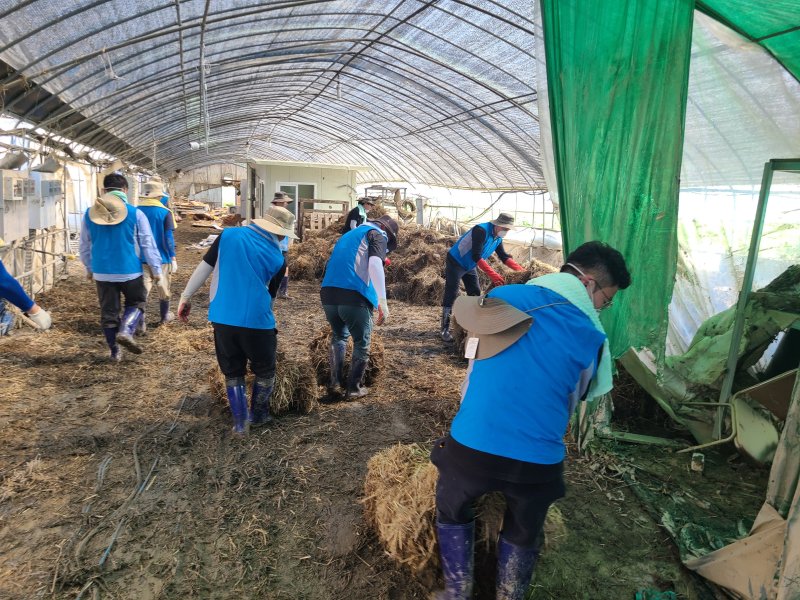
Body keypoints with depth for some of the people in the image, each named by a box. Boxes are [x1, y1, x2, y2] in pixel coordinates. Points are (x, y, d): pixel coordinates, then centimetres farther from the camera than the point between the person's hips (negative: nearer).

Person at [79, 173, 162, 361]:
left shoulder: (89, 214, 2)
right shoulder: (135, 213, -9)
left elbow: (85, 246, 11)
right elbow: (148, 244, -6)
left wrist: (89, 268, 25)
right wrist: (156, 269, 4)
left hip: (102, 272, 3)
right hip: (130, 271, -3)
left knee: (108, 311, 13)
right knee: (136, 302, 18)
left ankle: (115, 351, 20)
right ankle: (126, 331, -8)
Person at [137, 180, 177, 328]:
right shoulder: (165, 212, -10)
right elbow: (168, 238, -11)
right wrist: (173, 258, -5)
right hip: (161, 258, -2)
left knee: (142, 289, 4)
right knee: (163, 289, 15)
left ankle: (140, 323, -4)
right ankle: (165, 316, 31)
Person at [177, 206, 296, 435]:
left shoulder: (229, 235, 2)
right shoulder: (278, 259, -1)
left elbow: (204, 267, 2)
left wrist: (185, 297, 9)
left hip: (222, 319, 3)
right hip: (256, 322, -2)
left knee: (232, 372, 17)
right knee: (265, 371, 20)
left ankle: (240, 423, 21)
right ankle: (258, 416, 34)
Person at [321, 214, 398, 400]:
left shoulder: (350, 234, 31)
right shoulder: (378, 235, 7)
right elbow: (375, 264, -12)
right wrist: (382, 301, -17)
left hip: (328, 294, 7)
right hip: (354, 296, -7)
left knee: (339, 337, 27)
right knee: (362, 342, 13)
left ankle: (334, 384, 23)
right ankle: (353, 388, 21)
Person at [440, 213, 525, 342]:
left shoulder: (498, 238, -1)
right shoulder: (481, 230, -28)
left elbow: (504, 257, 8)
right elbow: (476, 256, -33)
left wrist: (521, 271, -3)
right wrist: (493, 274, -36)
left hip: (469, 266, 9)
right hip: (455, 262, -9)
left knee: (475, 294, 8)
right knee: (450, 295, -8)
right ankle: (445, 329, -3)